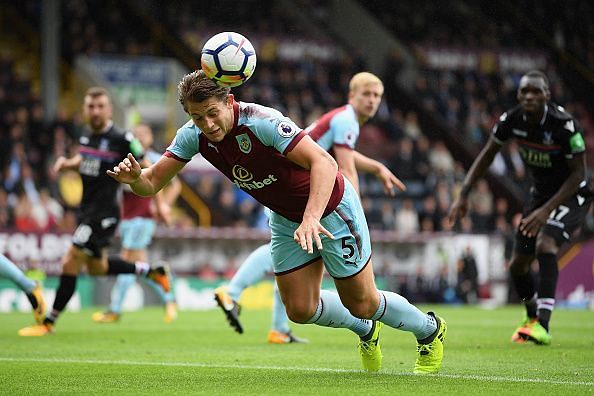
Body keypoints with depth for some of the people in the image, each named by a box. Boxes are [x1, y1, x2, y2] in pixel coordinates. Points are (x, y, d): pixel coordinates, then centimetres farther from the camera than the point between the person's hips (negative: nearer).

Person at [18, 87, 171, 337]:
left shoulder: (121, 140, -16)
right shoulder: (88, 136, 5)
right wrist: (67, 163, 4)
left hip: (104, 215, -9)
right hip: (87, 211, 9)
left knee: (70, 263, -10)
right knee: (96, 267, 20)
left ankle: (48, 323, 0)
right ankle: (151, 271, 37)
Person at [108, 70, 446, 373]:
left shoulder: (262, 122, -35)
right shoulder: (194, 135, -16)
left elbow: (324, 162, -44)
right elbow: (152, 183, -12)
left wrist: (311, 219, -57)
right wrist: (134, 176, -36)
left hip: (331, 205, -6)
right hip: (285, 219, 6)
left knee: (361, 304, 1)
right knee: (300, 310, 3)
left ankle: (430, 330, 31)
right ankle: (365, 330, 34)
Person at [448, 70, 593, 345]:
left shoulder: (564, 124, -28)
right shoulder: (512, 120, -13)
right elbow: (487, 155, 3)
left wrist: (547, 210, -29)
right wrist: (463, 195, -5)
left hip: (571, 195, -6)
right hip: (540, 193, 6)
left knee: (545, 244, -31)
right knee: (517, 265, 4)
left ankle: (542, 326, -35)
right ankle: (532, 316, 34)